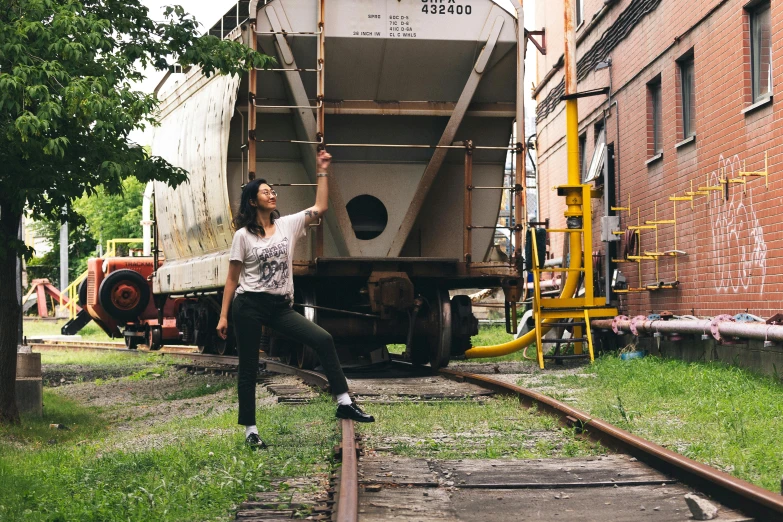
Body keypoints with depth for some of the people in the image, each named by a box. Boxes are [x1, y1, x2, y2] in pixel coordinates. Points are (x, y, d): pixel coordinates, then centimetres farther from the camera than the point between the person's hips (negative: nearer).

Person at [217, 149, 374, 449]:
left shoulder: (288, 225, 8)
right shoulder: (243, 235, -2)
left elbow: (320, 208, 5)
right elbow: (232, 279, 0)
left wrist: (323, 171, 3)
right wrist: (223, 316, -3)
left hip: (281, 307, 4)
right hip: (249, 305, -4)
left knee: (323, 340, -11)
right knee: (248, 369, 3)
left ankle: (344, 403, -9)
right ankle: (250, 429, 12)